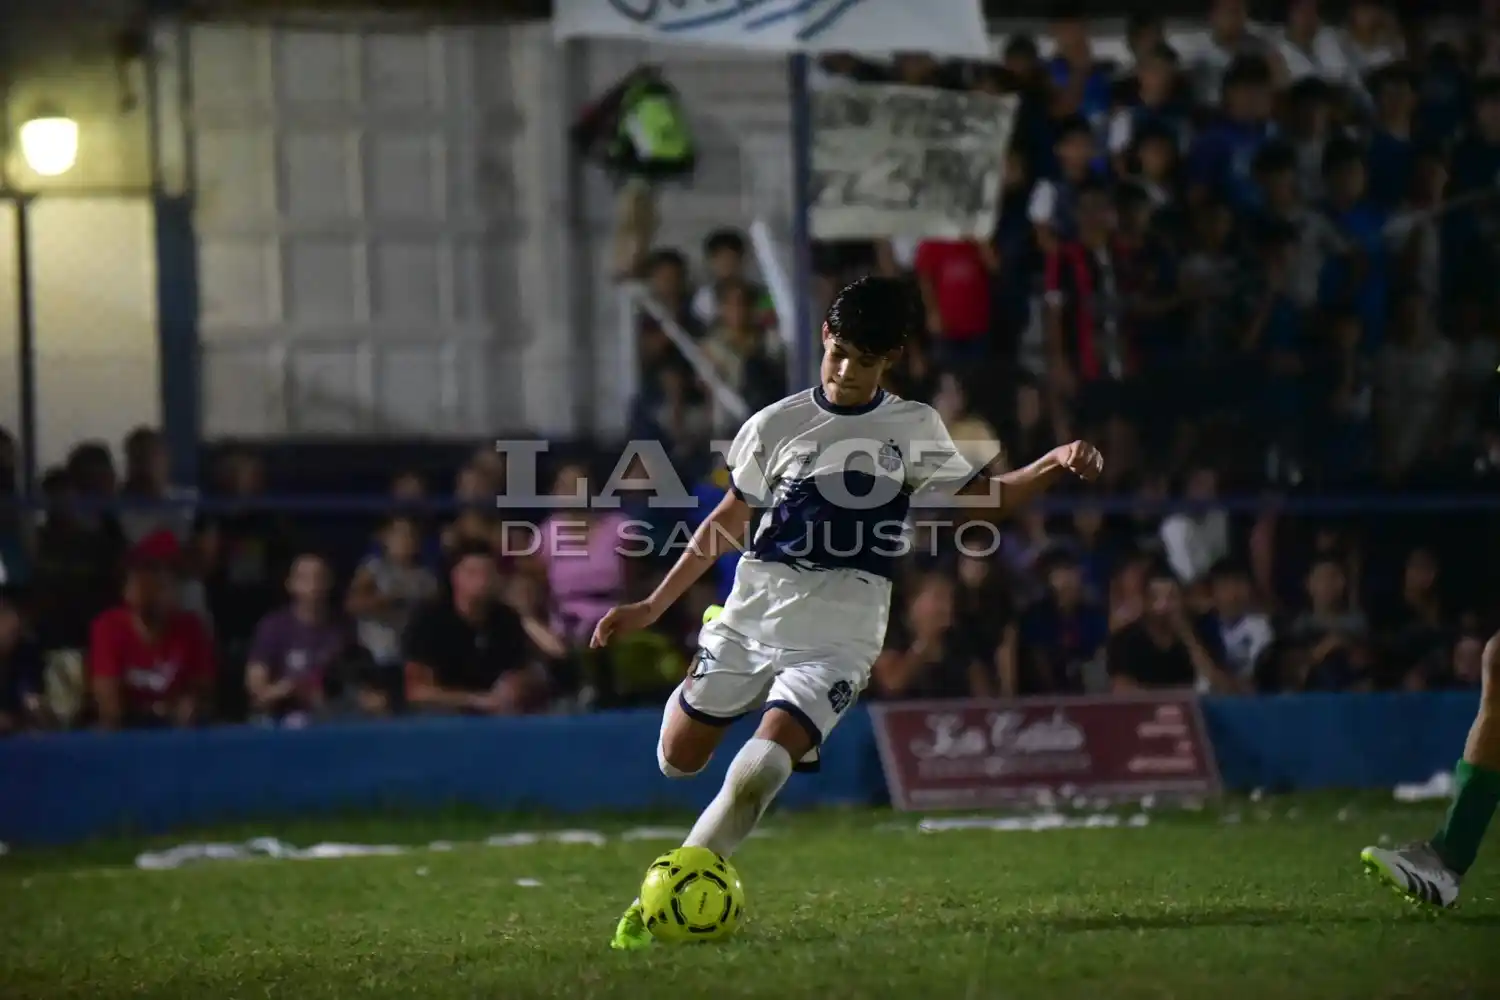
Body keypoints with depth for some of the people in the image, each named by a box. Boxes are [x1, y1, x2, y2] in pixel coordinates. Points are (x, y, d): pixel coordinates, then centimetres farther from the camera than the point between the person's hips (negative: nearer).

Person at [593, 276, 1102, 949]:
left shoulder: (913, 428, 5)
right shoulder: (776, 425, 3)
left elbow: (979, 495, 14)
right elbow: (728, 522, 12)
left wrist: (1054, 465, -4)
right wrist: (651, 608, 11)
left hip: (840, 635, -2)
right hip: (752, 616, 2)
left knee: (760, 770, -22)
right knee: (679, 760, 9)